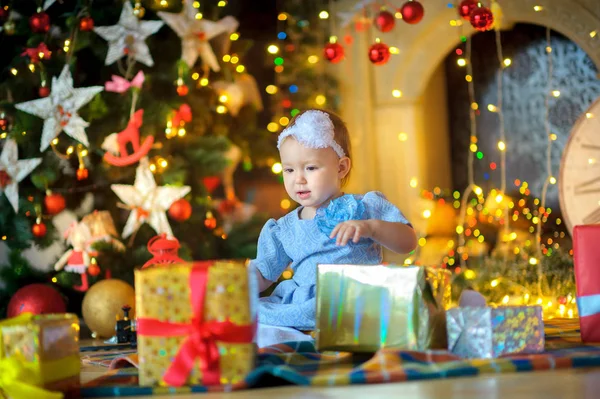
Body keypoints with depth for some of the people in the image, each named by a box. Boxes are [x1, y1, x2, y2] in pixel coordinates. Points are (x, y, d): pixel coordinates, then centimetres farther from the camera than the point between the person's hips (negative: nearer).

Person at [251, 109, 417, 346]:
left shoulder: (363, 207, 8)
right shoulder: (283, 229, 20)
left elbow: (408, 242, 0)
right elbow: (263, 274, 21)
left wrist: (370, 227, -18)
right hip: (300, 299, 5)